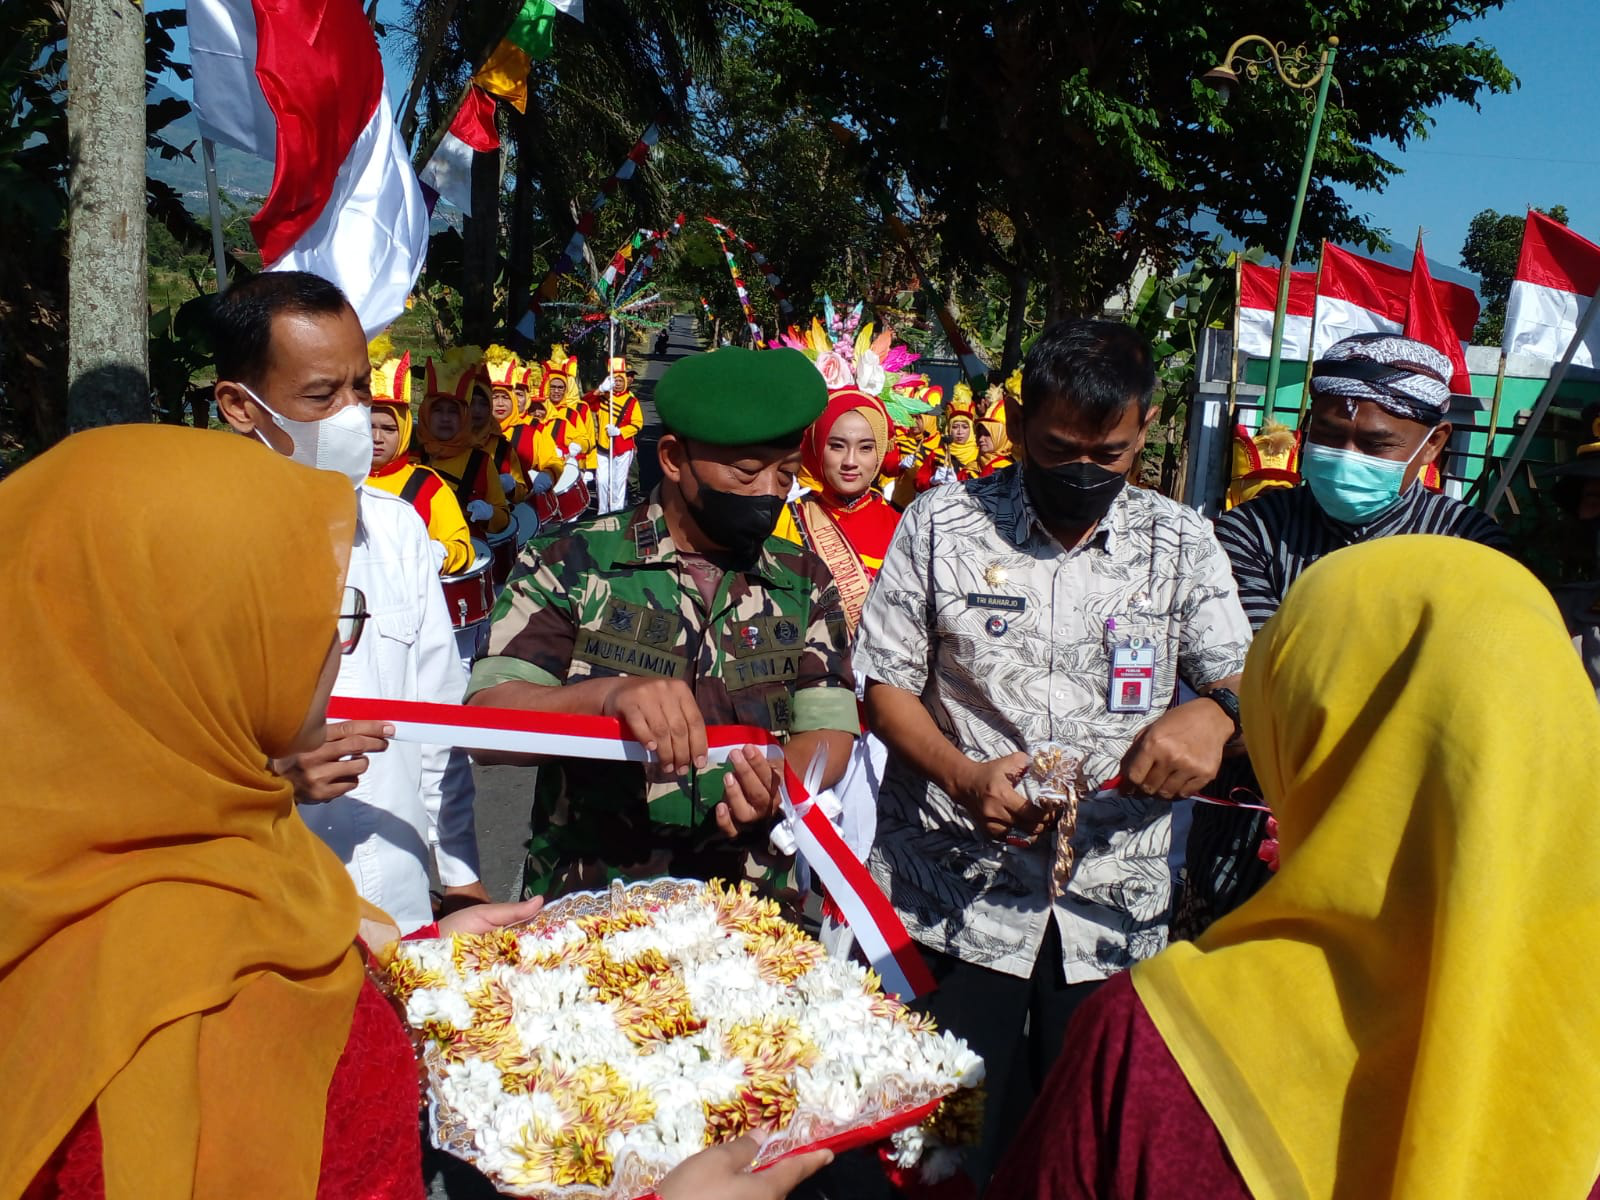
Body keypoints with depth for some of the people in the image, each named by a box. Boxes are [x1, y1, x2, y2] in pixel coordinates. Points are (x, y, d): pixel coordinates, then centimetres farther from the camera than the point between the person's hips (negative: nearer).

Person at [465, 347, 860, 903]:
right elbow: (487, 723, -11)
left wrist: (781, 780, -20)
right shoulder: (572, 563, -3)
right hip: (585, 905, -2)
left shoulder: (804, 581, 8)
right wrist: (607, 695, -29)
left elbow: (828, 727, 3)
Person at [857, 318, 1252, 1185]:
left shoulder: (1181, 544, 4)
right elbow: (885, 683, 0)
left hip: (1114, 913, 2)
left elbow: (1245, 679, 4)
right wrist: (962, 777, -17)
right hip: (953, 902, -1)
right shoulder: (942, 526, 0)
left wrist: (1216, 714, -21)